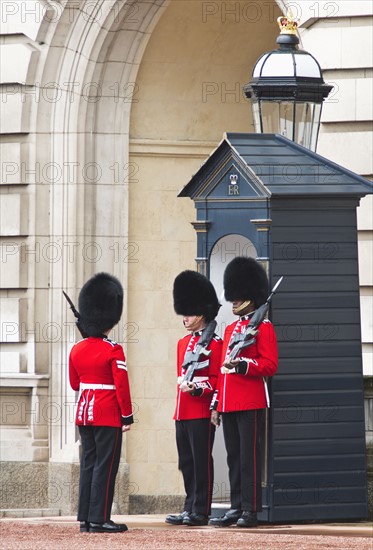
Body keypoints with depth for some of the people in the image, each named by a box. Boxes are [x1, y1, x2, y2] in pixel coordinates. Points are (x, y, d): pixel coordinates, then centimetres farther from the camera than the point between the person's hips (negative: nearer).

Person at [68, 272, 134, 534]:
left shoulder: (77, 350, 5)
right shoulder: (114, 350, -14)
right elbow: (122, 386, -14)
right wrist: (127, 416, -7)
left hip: (84, 412, 6)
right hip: (108, 414, -6)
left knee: (88, 463, 10)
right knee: (105, 465, -3)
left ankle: (85, 518, 11)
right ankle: (99, 519, -6)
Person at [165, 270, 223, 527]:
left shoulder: (214, 343, -7)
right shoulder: (183, 343, 17)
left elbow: (217, 378, -10)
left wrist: (197, 389, -23)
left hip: (202, 412, -8)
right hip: (183, 412, 8)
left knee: (202, 461, -4)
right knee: (186, 463, 10)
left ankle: (201, 512, -1)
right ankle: (190, 509, 15)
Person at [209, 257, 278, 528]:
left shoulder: (263, 327, -4)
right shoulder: (230, 329, 20)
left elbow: (270, 365, -11)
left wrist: (241, 364, -24)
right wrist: (216, 405, 18)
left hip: (251, 403, -8)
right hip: (229, 403, 8)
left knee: (249, 456, -6)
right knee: (234, 457, 8)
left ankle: (251, 510, -5)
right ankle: (237, 508, 12)